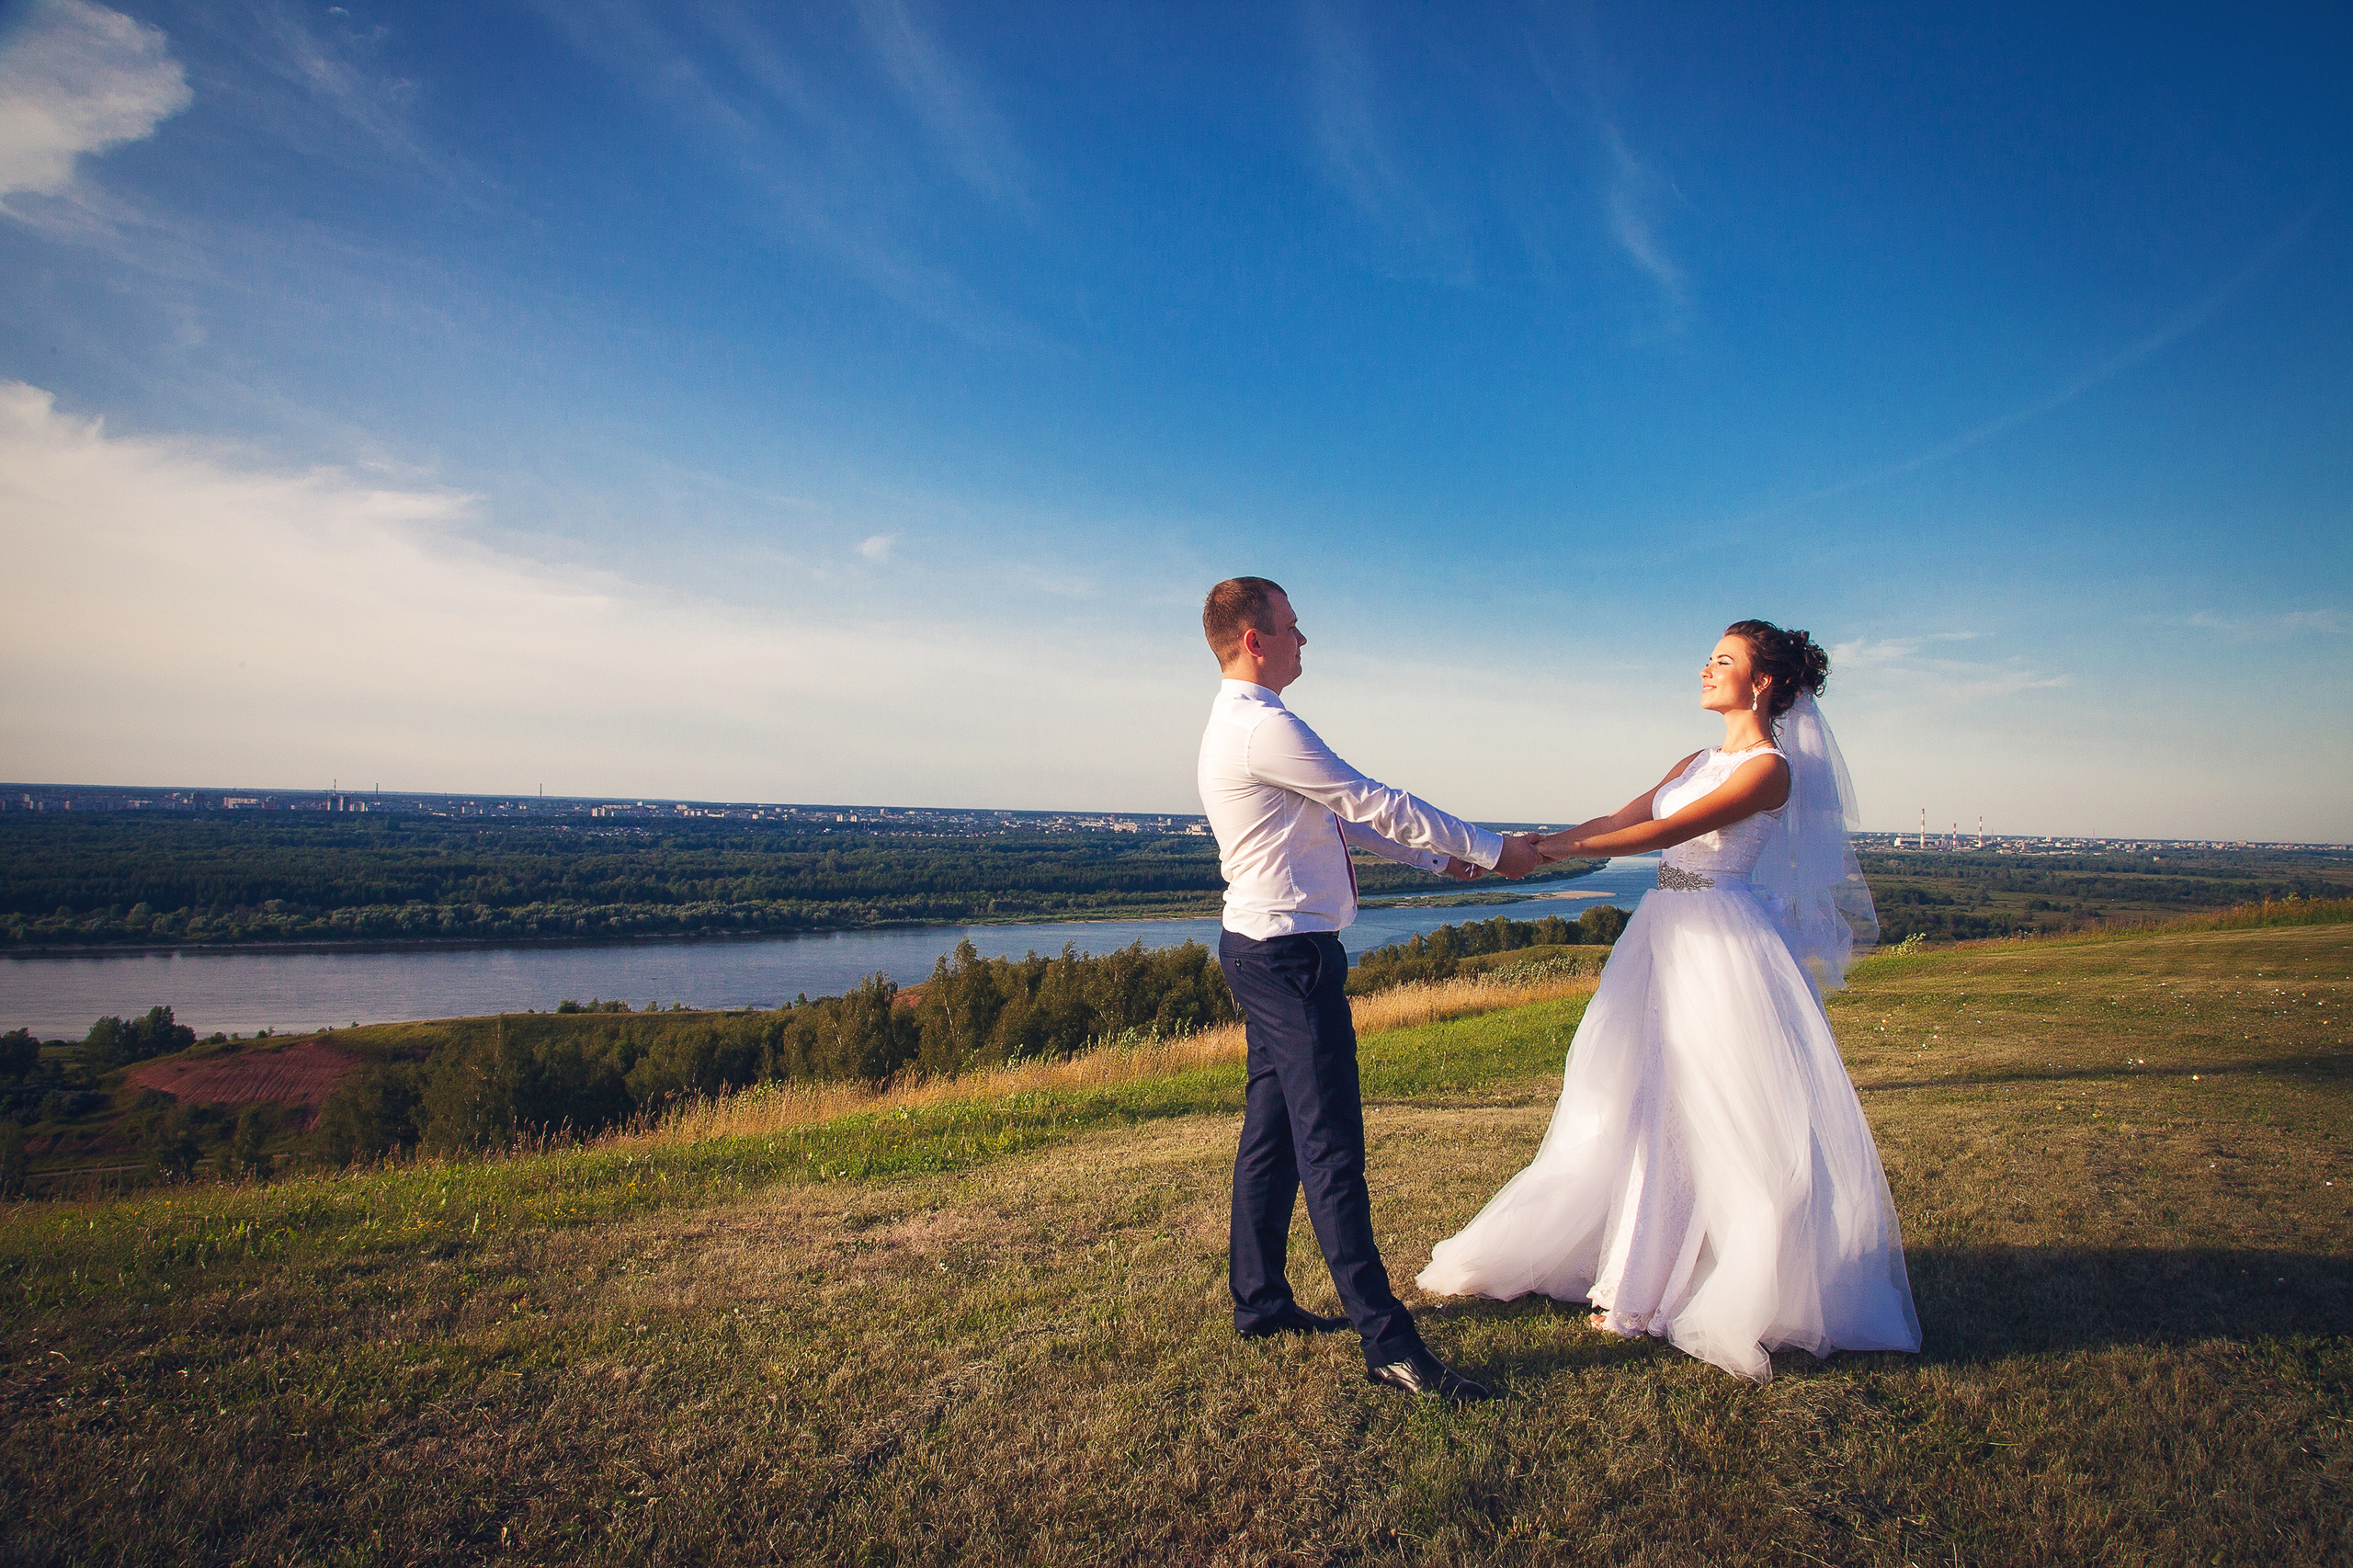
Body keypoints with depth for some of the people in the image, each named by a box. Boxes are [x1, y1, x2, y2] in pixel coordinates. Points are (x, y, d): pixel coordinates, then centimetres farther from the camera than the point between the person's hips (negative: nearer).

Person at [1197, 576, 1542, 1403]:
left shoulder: (1238, 723, 15)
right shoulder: (1265, 728, -19)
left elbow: (1341, 819, 18)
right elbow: (1378, 805, -15)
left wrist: (1438, 859, 16)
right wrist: (1492, 851, -5)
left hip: (1265, 952, 11)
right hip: (1290, 954, -11)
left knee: (1272, 1132, 16)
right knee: (1331, 1147, -7)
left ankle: (1259, 1301, 26)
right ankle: (1387, 1343, 0)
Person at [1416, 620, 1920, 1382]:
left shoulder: (1770, 768, -10)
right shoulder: (1700, 762, 15)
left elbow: (1665, 832, -19)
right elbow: (1615, 820, 11)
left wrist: (1553, 850, -22)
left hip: (1722, 943, -8)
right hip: (1664, 936, 8)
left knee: (1734, 1111, -2)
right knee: (1643, 1104, 11)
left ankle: (1758, 1296, 13)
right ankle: (1641, 1270, 24)